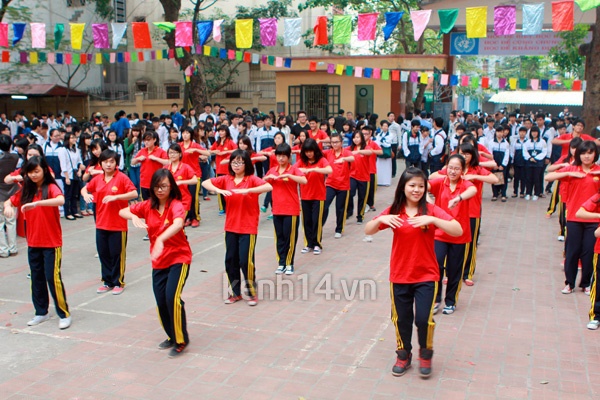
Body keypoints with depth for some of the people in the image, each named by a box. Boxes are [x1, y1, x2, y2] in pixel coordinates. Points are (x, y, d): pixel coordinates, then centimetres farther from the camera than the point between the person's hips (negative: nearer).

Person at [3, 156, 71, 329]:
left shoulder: (51, 187, -12)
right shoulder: (26, 190, 7)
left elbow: (61, 200, -32)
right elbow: (9, 201, 13)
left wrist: (36, 203, -43)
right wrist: (8, 206, -11)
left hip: (52, 242, -6)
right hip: (33, 243, 6)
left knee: (53, 277, -7)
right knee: (37, 278, 13)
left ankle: (64, 314, 5)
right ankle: (41, 312, 26)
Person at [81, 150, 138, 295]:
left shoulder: (122, 177, -9)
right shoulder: (97, 179, 7)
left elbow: (134, 193, -17)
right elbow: (84, 189, 20)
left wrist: (115, 197, -26)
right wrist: (86, 194, -3)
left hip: (118, 225, -5)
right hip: (101, 224, 5)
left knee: (117, 254, 4)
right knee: (103, 254, 11)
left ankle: (118, 282, 18)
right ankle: (107, 281, 25)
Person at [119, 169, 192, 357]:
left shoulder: (176, 205, -16)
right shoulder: (148, 206, 1)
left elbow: (178, 224, -37)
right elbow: (122, 212, 3)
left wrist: (160, 239, -53)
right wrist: (134, 217, -19)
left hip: (178, 258, -5)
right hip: (158, 261, 5)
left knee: (172, 297, -18)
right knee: (161, 302, 7)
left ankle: (181, 340, 1)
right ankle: (172, 336, 31)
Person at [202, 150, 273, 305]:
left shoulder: (252, 179, -9)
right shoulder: (226, 179, 3)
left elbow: (268, 187, -26)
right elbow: (205, 183, -1)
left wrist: (247, 190, -36)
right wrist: (219, 190, -19)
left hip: (248, 228, -5)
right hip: (231, 227, 5)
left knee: (246, 261, -4)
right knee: (230, 260, 9)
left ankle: (252, 293, 15)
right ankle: (235, 292, 25)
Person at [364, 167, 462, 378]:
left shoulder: (431, 210, -8)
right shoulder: (394, 211, -1)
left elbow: (458, 230, -19)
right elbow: (367, 231, -3)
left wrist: (432, 219, -31)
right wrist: (381, 219, -23)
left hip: (426, 276, -2)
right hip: (399, 276, 2)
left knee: (424, 318, -8)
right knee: (401, 319, 11)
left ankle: (426, 353, 21)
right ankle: (403, 355, 35)